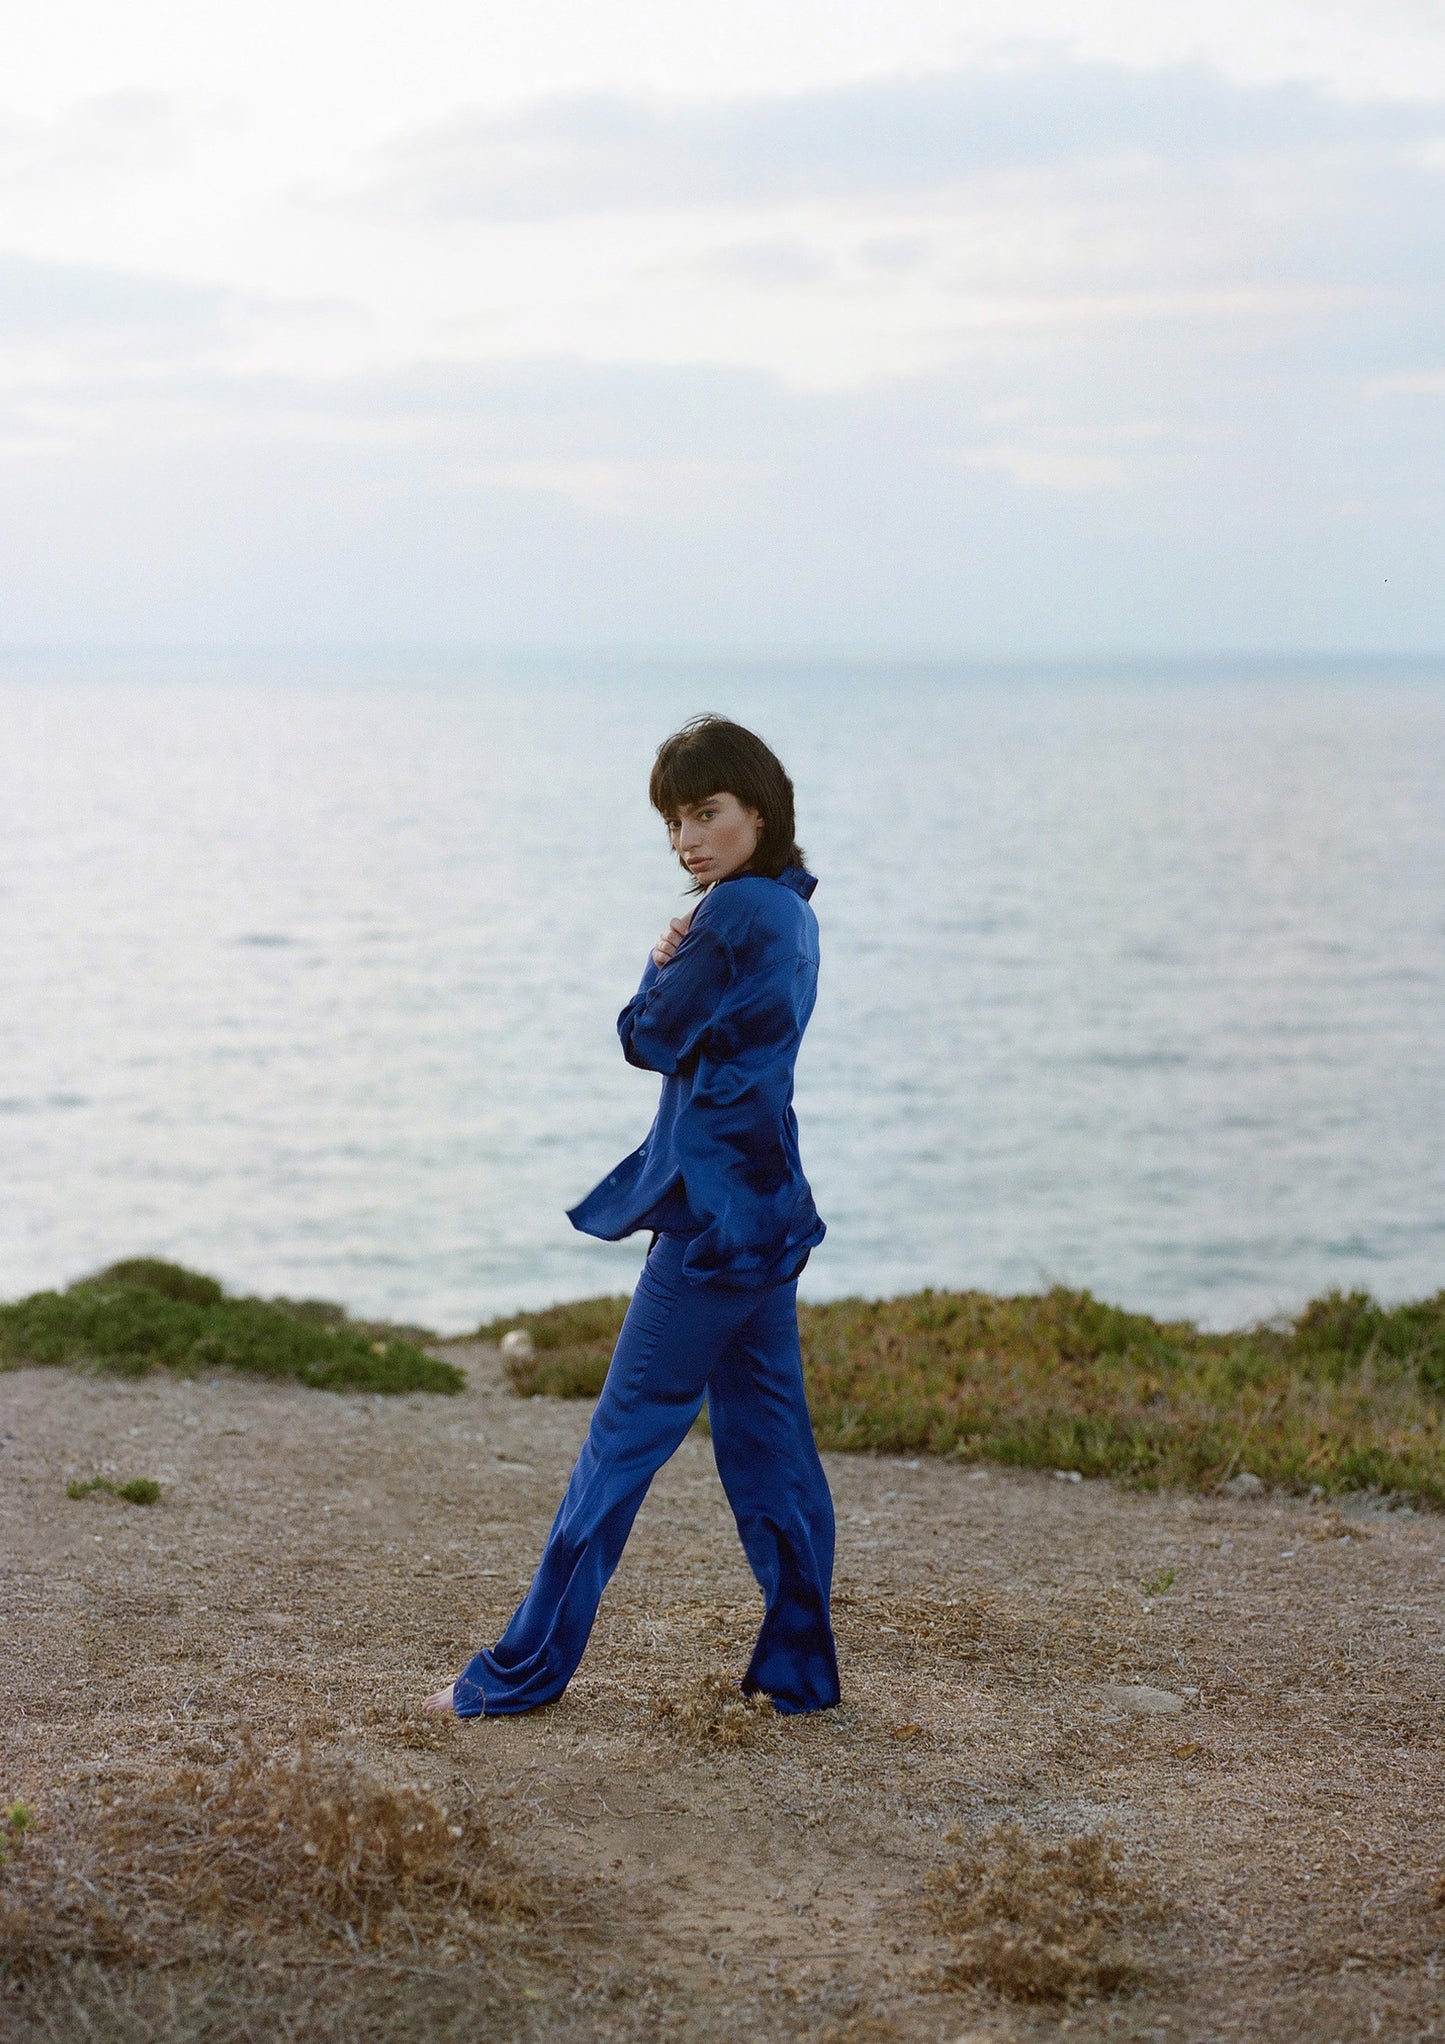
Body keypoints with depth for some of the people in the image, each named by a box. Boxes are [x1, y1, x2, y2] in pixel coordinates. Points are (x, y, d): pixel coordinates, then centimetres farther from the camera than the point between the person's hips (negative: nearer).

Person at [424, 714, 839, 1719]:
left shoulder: (735, 912, -17)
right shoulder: (790, 910, 12)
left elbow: (653, 1040, -11)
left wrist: (659, 967, 6)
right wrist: (674, 974, -4)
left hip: (714, 1212, -9)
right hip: (770, 1206, 9)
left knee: (626, 1433, -3)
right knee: (767, 1433, 11)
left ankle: (526, 1668, 5)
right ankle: (802, 1665, 14)